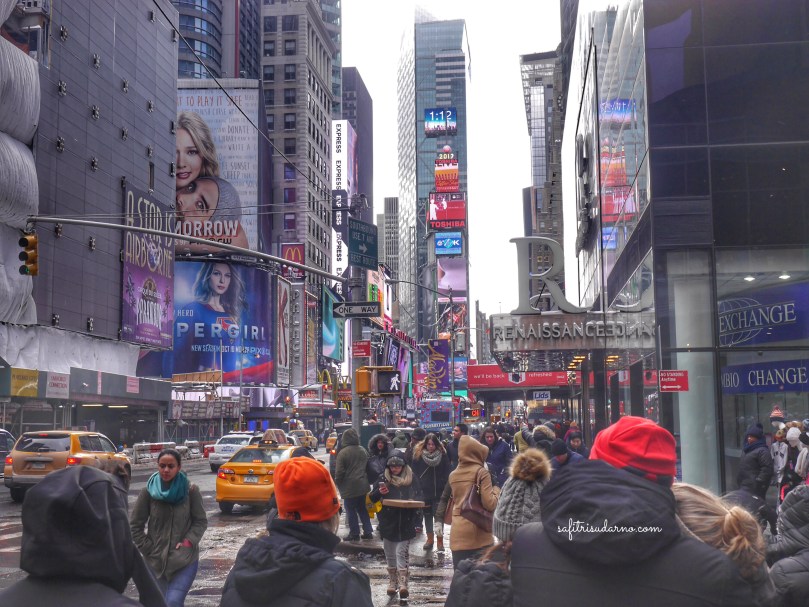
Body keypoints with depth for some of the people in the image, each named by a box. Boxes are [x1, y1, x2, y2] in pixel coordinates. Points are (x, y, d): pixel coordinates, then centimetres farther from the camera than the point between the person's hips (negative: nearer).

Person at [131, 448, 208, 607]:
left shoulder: (190, 490, -6)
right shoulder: (148, 491, -3)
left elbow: (201, 521, 0)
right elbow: (135, 525, 2)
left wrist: (188, 542, -13)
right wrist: (148, 549, -3)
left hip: (185, 560, -2)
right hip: (156, 560, 2)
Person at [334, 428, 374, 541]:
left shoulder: (342, 453, -16)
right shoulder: (363, 451, 4)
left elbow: (339, 472, -14)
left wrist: (337, 483, 2)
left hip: (349, 487, -6)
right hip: (362, 486, 6)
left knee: (351, 511, 5)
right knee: (363, 510, 16)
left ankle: (354, 533, 8)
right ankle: (368, 531, 16)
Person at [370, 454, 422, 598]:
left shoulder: (411, 479, 3)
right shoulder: (383, 478, 3)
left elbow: (419, 496, 8)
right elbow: (372, 498, 5)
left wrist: (413, 501, -14)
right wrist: (379, 492, -17)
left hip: (405, 523, -2)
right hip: (388, 522, 2)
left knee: (402, 553, -6)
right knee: (390, 554, 10)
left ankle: (403, 584, -8)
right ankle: (392, 582, 22)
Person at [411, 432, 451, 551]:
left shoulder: (443, 455, -4)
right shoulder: (418, 455, -1)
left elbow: (446, 474, -1)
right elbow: (415, 472, 2)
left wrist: (444, 486, -9)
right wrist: (418, 486, -5)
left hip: (439, 492, -2)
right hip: (424, 491, 2)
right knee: (427, 515, 13)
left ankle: (440, 541, 2)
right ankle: (430, 539, 24)